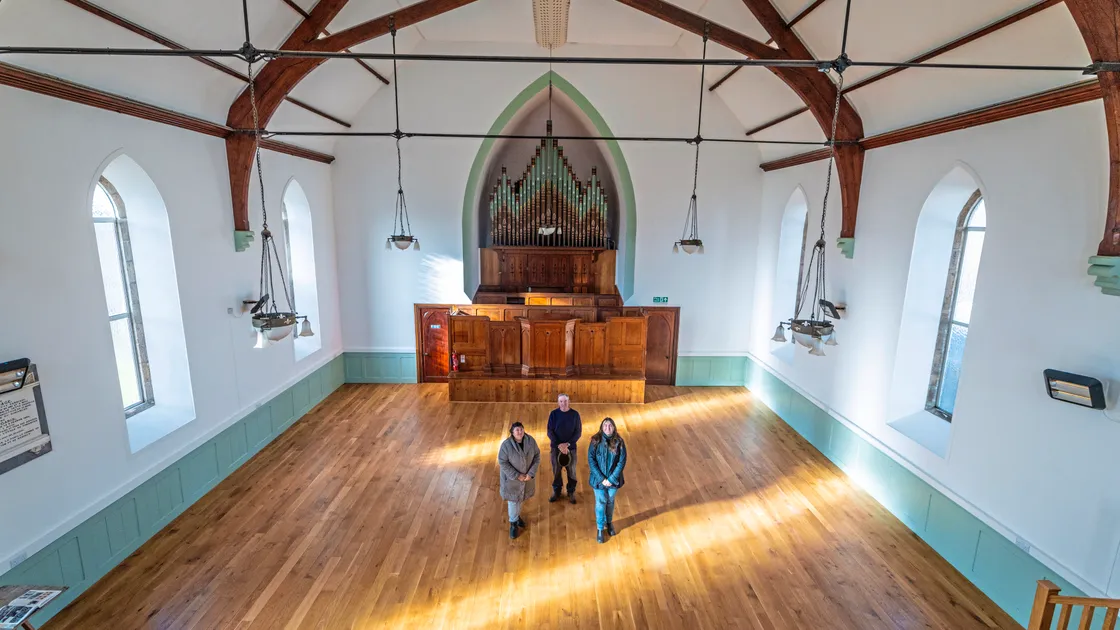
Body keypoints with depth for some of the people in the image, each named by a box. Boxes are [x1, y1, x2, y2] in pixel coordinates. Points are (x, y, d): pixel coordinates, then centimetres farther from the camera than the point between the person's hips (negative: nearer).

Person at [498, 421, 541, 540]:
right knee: (513, 499, 9)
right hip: (511, 477, -4)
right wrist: (517, 476, -21)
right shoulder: (506, 444, -27)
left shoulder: (530, 440, -17)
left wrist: (531, 473, -16)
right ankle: (513, 523, 32)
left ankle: (517, 515, 50)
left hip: (527, 475, 4)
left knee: (521, 497, 23)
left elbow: (537, 456, -8)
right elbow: (502, 462, -20)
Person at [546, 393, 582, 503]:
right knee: (556, 470, 10)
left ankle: (571, 492, 25)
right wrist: (559, 445, -16)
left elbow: (578, 432, -4)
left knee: (571, 471, 7)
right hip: (556, 447, 0)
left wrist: (568, 444, -16)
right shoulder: (554, 414, -5)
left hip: (571, 447, 0)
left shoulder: (575, 414, -5)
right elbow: (550, 432, -5)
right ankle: (556, 492, 28)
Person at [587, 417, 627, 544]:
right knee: (600, 503, 10)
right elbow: (591, 461, -14)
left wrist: (611, 479, -16)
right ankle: (600, 529, 29)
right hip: (598, 479, -1)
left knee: (610, 502, 21)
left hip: (613, 479, 1)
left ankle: (609, 523, 45)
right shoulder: (595, 441, -15)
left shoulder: (619, 442, -13)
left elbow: (622, 462, -11)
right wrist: (601, 479, -17)